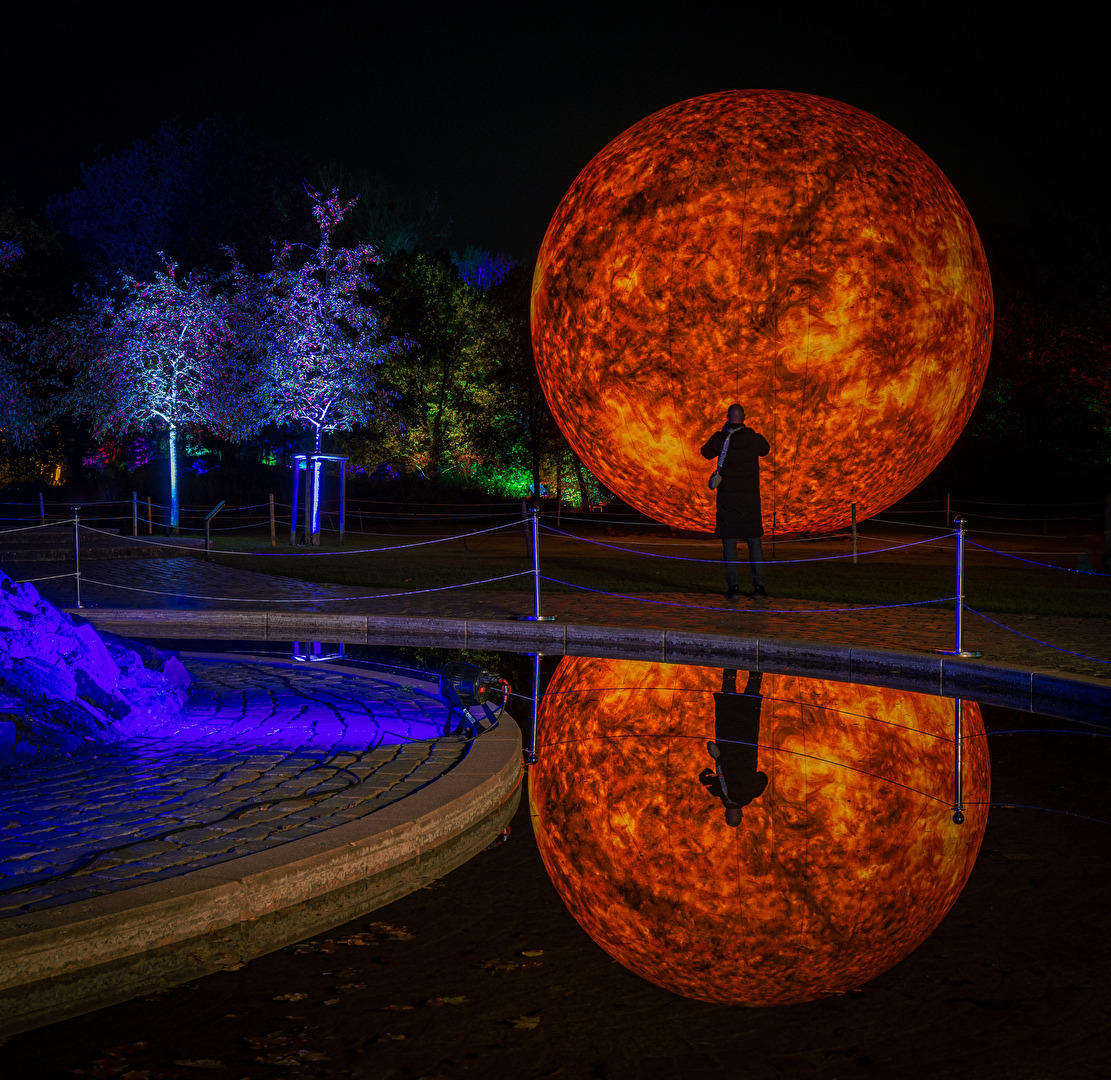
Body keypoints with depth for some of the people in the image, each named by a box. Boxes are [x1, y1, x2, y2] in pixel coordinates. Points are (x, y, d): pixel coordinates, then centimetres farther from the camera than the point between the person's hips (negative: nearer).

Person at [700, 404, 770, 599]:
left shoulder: (721, 438, -9)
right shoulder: (754, 438, -4)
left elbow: (706, 452, 10)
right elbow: (765, 449, 19)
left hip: (727, 498, -2)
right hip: (750, 498, 2)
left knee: (729, 543, 3)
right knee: (754, 541, 9)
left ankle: (733, 584, -5)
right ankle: (758, 585, 4)